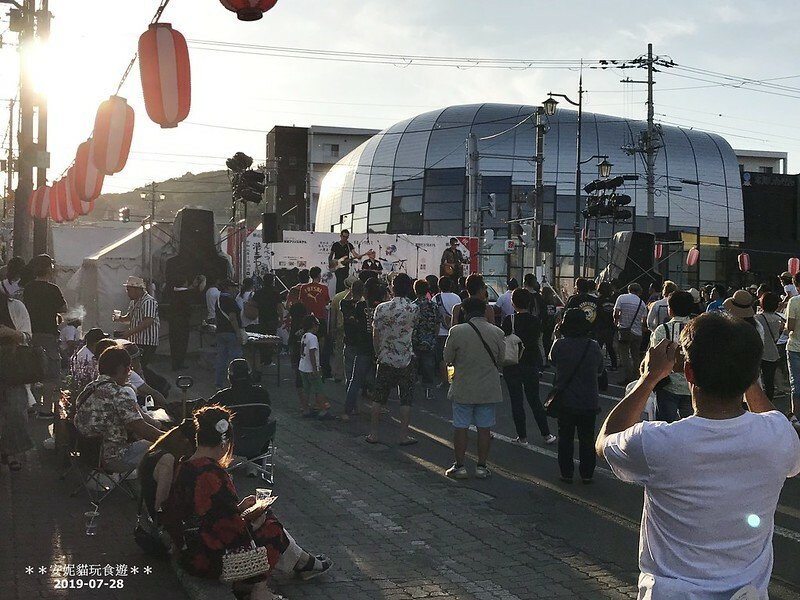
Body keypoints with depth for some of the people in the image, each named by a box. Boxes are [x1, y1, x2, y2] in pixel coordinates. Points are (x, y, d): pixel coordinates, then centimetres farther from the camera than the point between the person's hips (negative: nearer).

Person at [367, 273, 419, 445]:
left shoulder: (381, 308, -6)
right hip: (406, 360, -1)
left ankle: (373, 434, 14)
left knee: (378, 398, 10)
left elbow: (375, 335, 0)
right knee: (406, 399, 6)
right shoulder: (413, 309, -9)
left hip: (385, 359, 1)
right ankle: (404, 436, 8)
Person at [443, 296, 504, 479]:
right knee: (484, 428, 10)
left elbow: (447, 358, -4)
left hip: (463, 389, -2)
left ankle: (460, 466, 13)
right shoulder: (497, 332, -6)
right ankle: (481, 467, 15)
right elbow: (501, 358, 5)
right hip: (489, 390, 2)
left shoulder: (457, 331, -13)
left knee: (460, 427, 9)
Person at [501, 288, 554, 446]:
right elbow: (538, 341, 8)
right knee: (534, 400, 14)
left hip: (513, 366, -4)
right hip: (531, 365, 4)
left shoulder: (509, 320, -13)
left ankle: (522, 436, 8)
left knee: (516, 401, 5)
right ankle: (546, 434, 16)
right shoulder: (535, 321, -1)